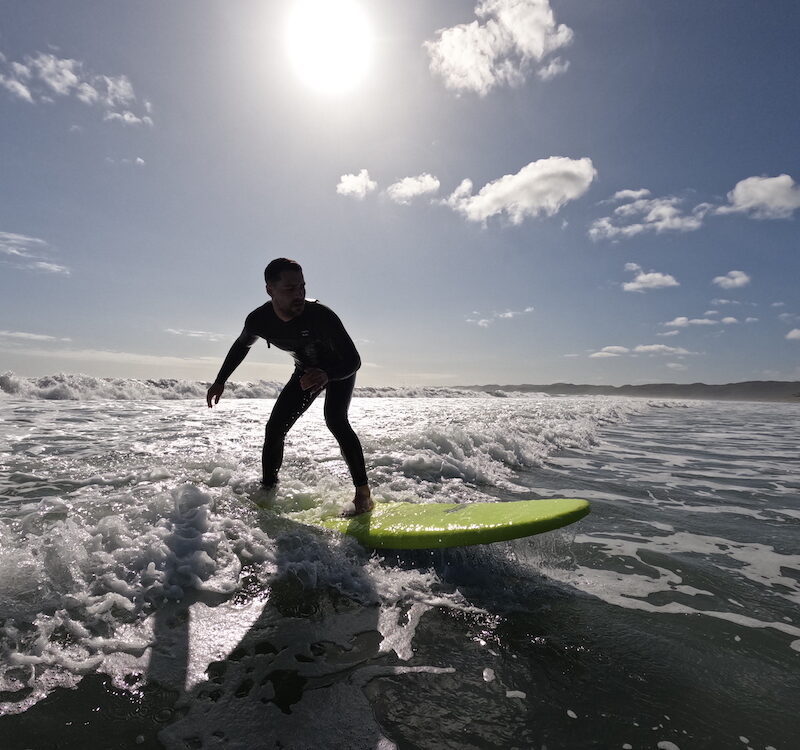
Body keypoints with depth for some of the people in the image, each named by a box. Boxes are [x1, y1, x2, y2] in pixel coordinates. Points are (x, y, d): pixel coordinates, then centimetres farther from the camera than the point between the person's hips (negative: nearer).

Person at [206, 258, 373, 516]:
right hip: (306, 370, 5)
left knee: (335, 420, -29)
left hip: (339, 369, -5)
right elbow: (241, 345, 3)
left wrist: (326, 375, -57)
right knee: (275, 428, -1)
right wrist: (220, 381, 8)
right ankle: (266, 493, 18)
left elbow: (353, 360, -36)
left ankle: (363, 494, -21)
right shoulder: (258, 320, -22)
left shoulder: (320, 315, -37)